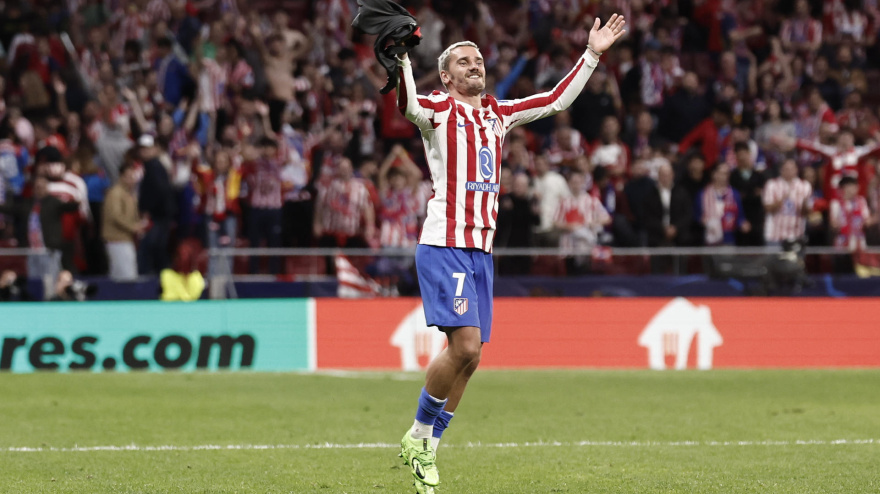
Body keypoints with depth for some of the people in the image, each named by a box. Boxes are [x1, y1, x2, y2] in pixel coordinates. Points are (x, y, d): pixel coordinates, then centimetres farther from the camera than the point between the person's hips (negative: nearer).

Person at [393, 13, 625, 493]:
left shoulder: (497, 114, 17)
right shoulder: (439, 108, -2)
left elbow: (555, 100, 27)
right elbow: (409, 106, -26)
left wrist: (592, 54, 24)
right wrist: (402, 59, -41)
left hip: (481, 250, 7)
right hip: (444, 247, -7)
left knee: (470, 354, 3)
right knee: (465, 343, -18)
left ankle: (425, 448, 13)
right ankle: (419, 433, -1)